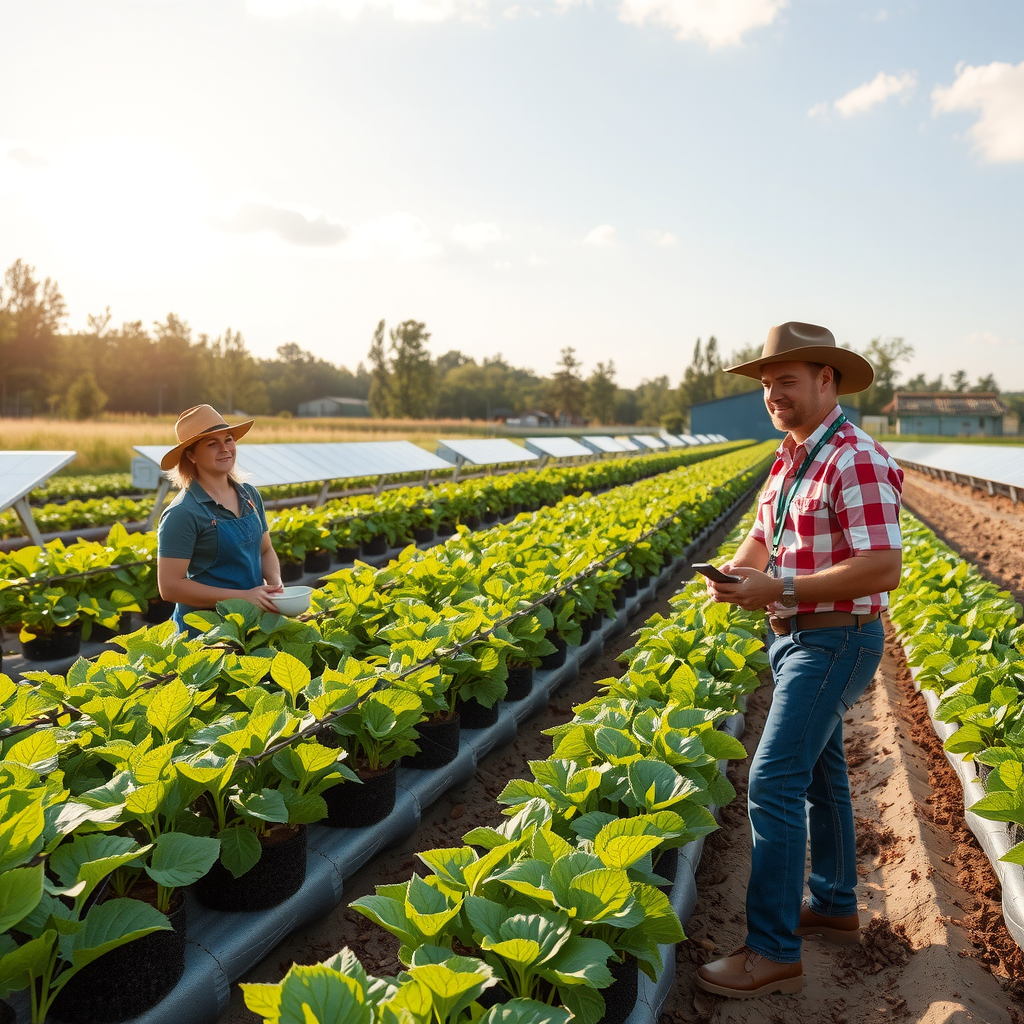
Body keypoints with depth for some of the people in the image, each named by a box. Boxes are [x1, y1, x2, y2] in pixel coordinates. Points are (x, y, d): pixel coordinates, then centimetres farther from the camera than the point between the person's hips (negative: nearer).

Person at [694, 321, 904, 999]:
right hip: (796, 638, 10)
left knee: (773, 785, -10)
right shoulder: (791, 458, 11)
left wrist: (780, 589, -27)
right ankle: (835, 907, 37)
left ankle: (773, 953, 1)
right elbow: (764, 536, 16)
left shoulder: (855, 460, -20)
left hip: (833, 643, -10)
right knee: (820, 773, 19)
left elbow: (883, 567, -26)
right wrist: (736, 572, -7)